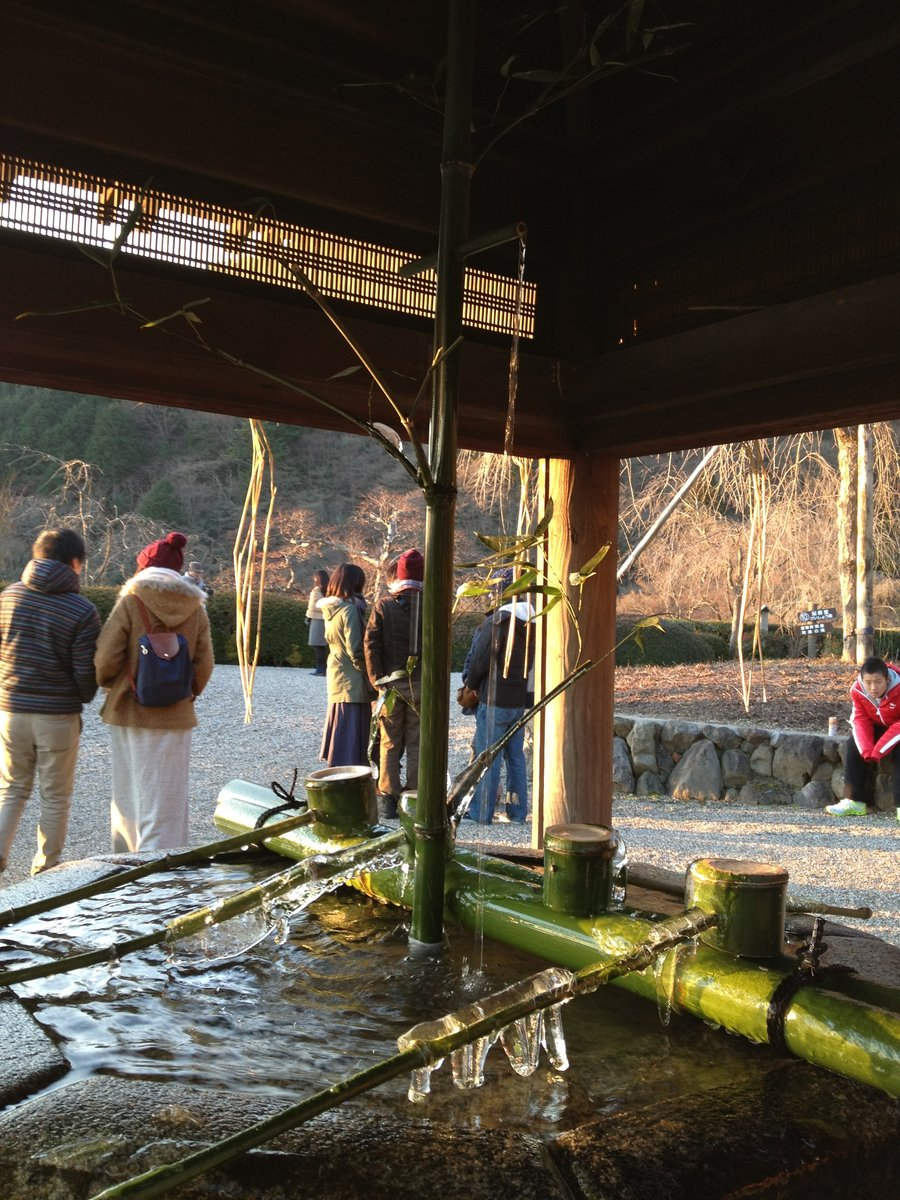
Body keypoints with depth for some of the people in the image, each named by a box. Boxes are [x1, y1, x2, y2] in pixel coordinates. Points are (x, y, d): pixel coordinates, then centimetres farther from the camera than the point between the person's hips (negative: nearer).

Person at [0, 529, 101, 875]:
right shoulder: (82, 611, -13)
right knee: (55, 797, 10)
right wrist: (84, 698, 12)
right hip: (59, 716, -3)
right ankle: (46, 869, 18)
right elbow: (85, 673, -10)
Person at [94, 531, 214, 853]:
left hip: (131, 713, -1)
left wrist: (109, 684, 11)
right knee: (166, 800, 6)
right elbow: (204, 665, 0)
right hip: (176, 718, 1)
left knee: (129, 797, 14)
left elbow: (106, 658, -10)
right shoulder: (195, 608, 1)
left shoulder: (131, 600, -7)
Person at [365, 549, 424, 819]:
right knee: (416, 744, 8)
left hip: (391, 684, 0)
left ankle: (387, 800, 10)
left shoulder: (384, 605, -3)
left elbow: (371, 643, -6)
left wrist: (377, 680, -2)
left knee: (390, 744, 8)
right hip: (421, 685, 0)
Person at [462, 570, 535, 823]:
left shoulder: (495, 623, -18)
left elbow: (478, 662, -12)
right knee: (516, 757, 14)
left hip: (494, 700, -7)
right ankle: (516, 810, 19)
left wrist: (471, 686, 5)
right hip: (519, 700, 7)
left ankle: (481, 812, 7)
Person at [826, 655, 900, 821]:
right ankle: (854, 801, -12)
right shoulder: (857, 690, -19)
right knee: (853, 744, -16)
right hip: (877, 727, 5)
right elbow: (860, 720, -16)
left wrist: (879, 749, -36)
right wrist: (867, 749, -32)